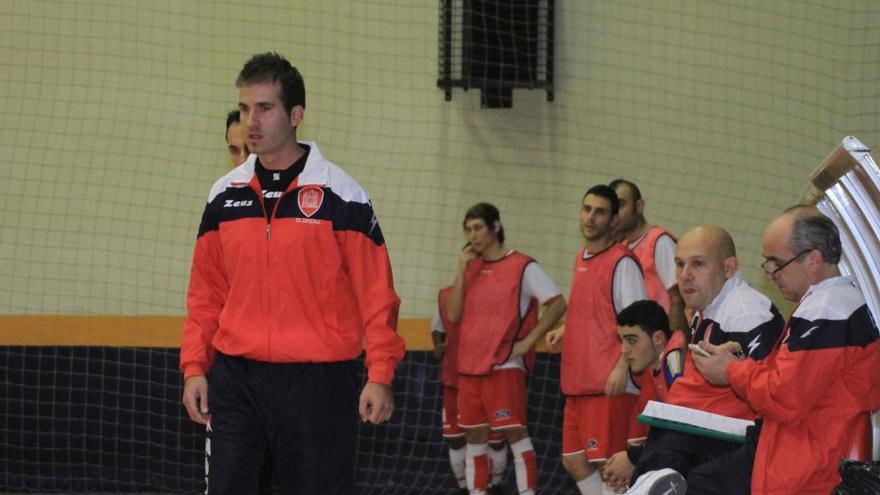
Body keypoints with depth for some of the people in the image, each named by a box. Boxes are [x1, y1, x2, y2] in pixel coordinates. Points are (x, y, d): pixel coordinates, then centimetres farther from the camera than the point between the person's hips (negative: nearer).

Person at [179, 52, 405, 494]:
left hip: (318, 379, -3)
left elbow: (375, 291, -4)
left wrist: (380, 375, -10)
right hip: (234, 379, 4)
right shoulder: (224, 195, 10)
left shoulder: (340, 193, -3)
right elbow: (205, 293, 14)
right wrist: (194, 366, 5)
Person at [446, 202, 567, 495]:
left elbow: (557, 304, -10)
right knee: (474, 438, 8)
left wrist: (528, 341, -12)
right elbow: (453, 315, 6)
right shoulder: (470, 267, 13)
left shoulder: (522, 267, -5)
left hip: (505, 365, -6)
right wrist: (461, 271, -2)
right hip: (470, 366, 7)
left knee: (515, 434, -10)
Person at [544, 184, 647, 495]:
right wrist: (565, 330, 12)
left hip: (608, 383, -9)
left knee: (606, 464, -9)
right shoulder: (581, 260, 16)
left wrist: (622, 367, -23)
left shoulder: (621, 262, -9)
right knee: (573, 461, 12)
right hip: (577, 382, 9)